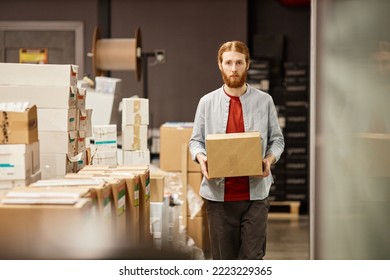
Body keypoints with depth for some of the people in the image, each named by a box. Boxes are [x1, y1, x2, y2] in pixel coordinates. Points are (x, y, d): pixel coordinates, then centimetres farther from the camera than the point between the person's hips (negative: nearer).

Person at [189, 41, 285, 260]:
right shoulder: (207, 102, 5)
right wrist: (201, 157, -12)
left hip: (255, 193, -1)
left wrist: (270, 159, -11)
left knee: (252, 257, -3)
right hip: (219, 194, 1)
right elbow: (195, 140, 9)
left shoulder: (264, 101, 3)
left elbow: (277, 139, 9)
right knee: (224, 258, 8)